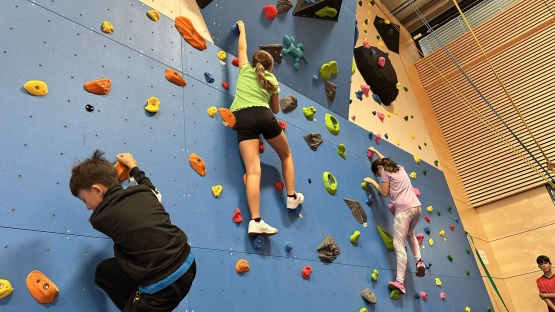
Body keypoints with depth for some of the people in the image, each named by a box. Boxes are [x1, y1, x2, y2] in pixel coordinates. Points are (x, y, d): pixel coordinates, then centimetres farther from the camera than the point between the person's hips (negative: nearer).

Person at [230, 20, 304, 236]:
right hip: (263, 116, 0)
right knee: (286, 155, 25)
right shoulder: (272, 80, 22)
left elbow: (242, 48, 39)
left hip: (243, 119, 1)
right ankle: (292, 197, 24)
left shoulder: (245, 70, 23)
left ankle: (255, 221, -21)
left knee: (253, 170, -12)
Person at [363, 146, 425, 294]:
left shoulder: (385, 171, 3)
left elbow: (385, 193, 0)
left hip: (404, 209, -8)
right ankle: (419, 261, 15)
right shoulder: (400, 168, 24)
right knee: (410, 234, 33)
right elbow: (387, 161, 45)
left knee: (399, 244, -10)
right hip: (417, 207, 8)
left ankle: (400, 281, -17)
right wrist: (375, 152, 54)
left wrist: (372, 182, 11)